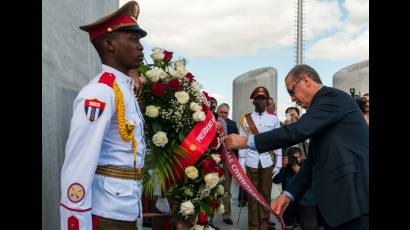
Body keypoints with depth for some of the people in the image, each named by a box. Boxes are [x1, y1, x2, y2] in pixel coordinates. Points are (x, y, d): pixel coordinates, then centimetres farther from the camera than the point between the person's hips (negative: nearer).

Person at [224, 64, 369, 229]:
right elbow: (313, 161, 14)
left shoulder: (333, 97, -10)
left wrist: (247, 141, -16)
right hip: (336, 196, 9)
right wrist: (289, 194, 6)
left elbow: (296, 131, -22)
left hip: (352, 195, -9)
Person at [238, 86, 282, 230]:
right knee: (252, 196, 6)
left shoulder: (274, 119, 4)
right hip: (251, 162, -1)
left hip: (267, 162, 1)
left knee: (266, 195, 8)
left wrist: (279, 163, 2)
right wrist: (241, 164, -1)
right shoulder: (245, 119, 2)